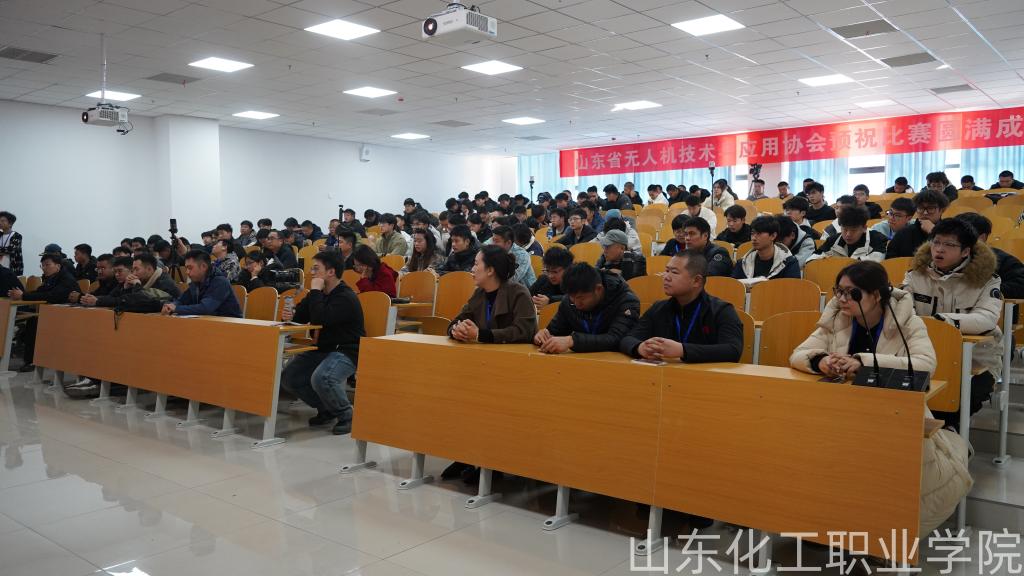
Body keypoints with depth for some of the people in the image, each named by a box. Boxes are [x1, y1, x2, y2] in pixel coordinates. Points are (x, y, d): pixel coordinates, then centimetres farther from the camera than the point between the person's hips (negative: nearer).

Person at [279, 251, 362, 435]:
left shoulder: (346, 297, -18)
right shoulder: (319, 294, 10)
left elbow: (320, 319, -31)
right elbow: (301, 316, 17)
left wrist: (315, 291, -21)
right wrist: (290, 316, -7)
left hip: (346, 351, -9)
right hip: (322, 349, 9)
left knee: (320, 378, -35)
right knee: (288, 378, -2)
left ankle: (346, 414, -8)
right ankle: (326, 409, 15)